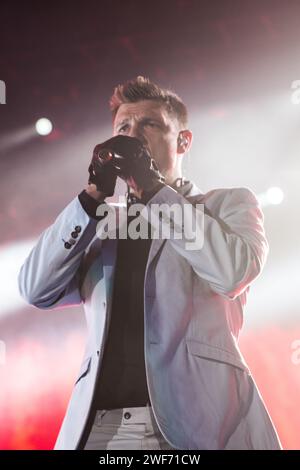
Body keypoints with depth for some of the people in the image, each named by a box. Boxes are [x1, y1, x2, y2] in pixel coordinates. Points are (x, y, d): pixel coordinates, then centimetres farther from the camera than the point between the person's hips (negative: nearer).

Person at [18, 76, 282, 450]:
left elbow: (233, 272, -11)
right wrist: (94, 194, -3)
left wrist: (152, 185, -6)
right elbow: (36, 289, 4)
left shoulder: (229, 203, 10)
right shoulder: (102, 225, 18)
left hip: (198, 419, -2)